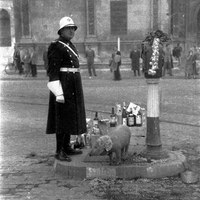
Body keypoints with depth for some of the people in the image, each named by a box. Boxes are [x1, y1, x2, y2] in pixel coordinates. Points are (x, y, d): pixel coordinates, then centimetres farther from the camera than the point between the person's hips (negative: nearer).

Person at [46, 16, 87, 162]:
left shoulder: (70, 46, 17)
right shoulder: (56, 46, -11)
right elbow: (52, 71, -16)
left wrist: (77, 89, 22)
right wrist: (59, 92, -23)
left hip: (74, 86, 9)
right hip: (63, 85, -9)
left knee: (70, 116, 13)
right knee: (62, 117, -5)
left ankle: (67, 146, 24)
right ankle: (59, 151, 2)